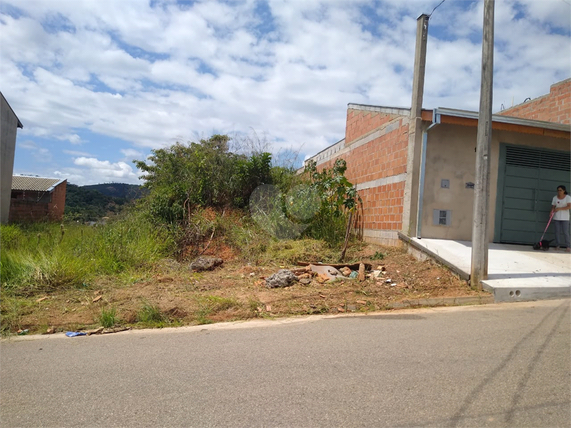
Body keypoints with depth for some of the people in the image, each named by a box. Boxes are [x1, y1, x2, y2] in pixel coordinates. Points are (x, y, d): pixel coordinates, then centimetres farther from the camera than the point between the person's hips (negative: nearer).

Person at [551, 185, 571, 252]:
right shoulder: (555, 197, 7)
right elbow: (553, 206, 8)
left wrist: (559, 208, -18)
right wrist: (552, 211, -11)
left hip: (565, 218, -3)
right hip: (556, 217, 3)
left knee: (565, 232, -5)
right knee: (557, 231, 3)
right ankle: (557, 245, 10)